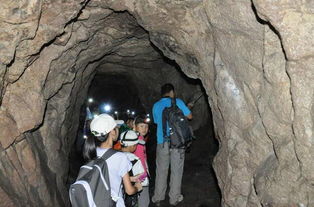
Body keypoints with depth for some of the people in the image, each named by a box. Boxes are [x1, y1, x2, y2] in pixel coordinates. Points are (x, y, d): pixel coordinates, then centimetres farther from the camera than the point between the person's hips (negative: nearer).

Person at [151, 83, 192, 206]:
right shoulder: (177, 102, -1)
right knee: (176, 171, 7)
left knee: (161, 171, 11)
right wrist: (187, 108, 24)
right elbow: (189, 116, 4)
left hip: (162, 142, 3)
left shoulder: (156, 106, 8)